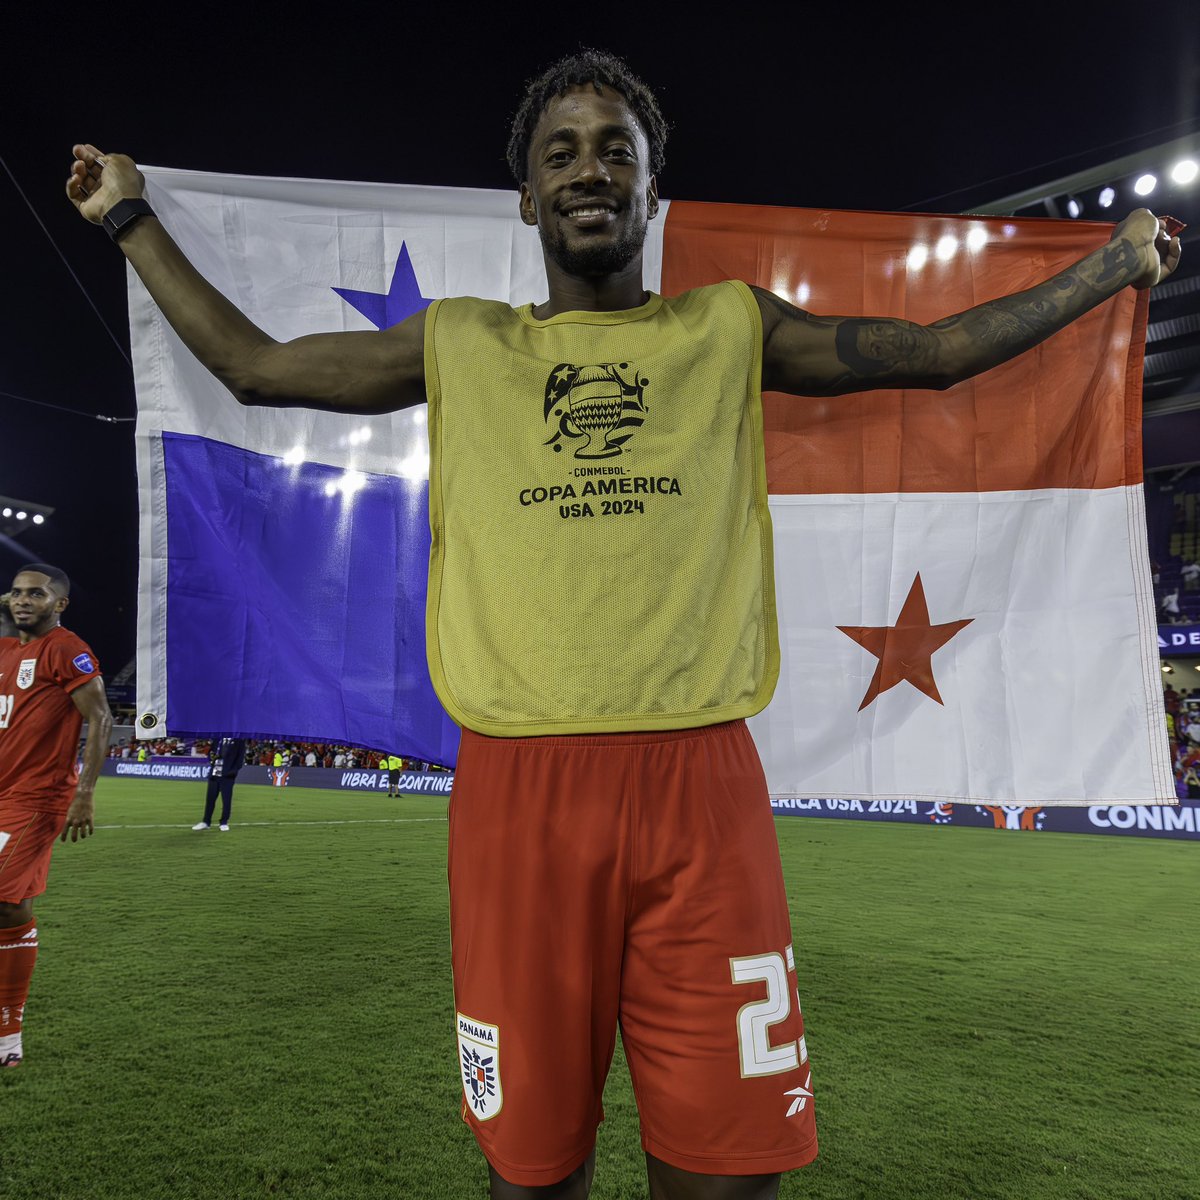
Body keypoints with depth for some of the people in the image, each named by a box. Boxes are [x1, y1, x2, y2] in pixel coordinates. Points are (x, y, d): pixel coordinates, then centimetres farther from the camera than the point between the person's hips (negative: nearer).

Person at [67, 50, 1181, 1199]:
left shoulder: (731, 329, 13)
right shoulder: (457, 344, 13)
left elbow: (942, 348, 19)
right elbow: (252, 365, 20)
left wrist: (1118, 257, 26)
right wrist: (133, 219, 27)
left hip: (703, 783, 1)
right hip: (516, 791, 0)